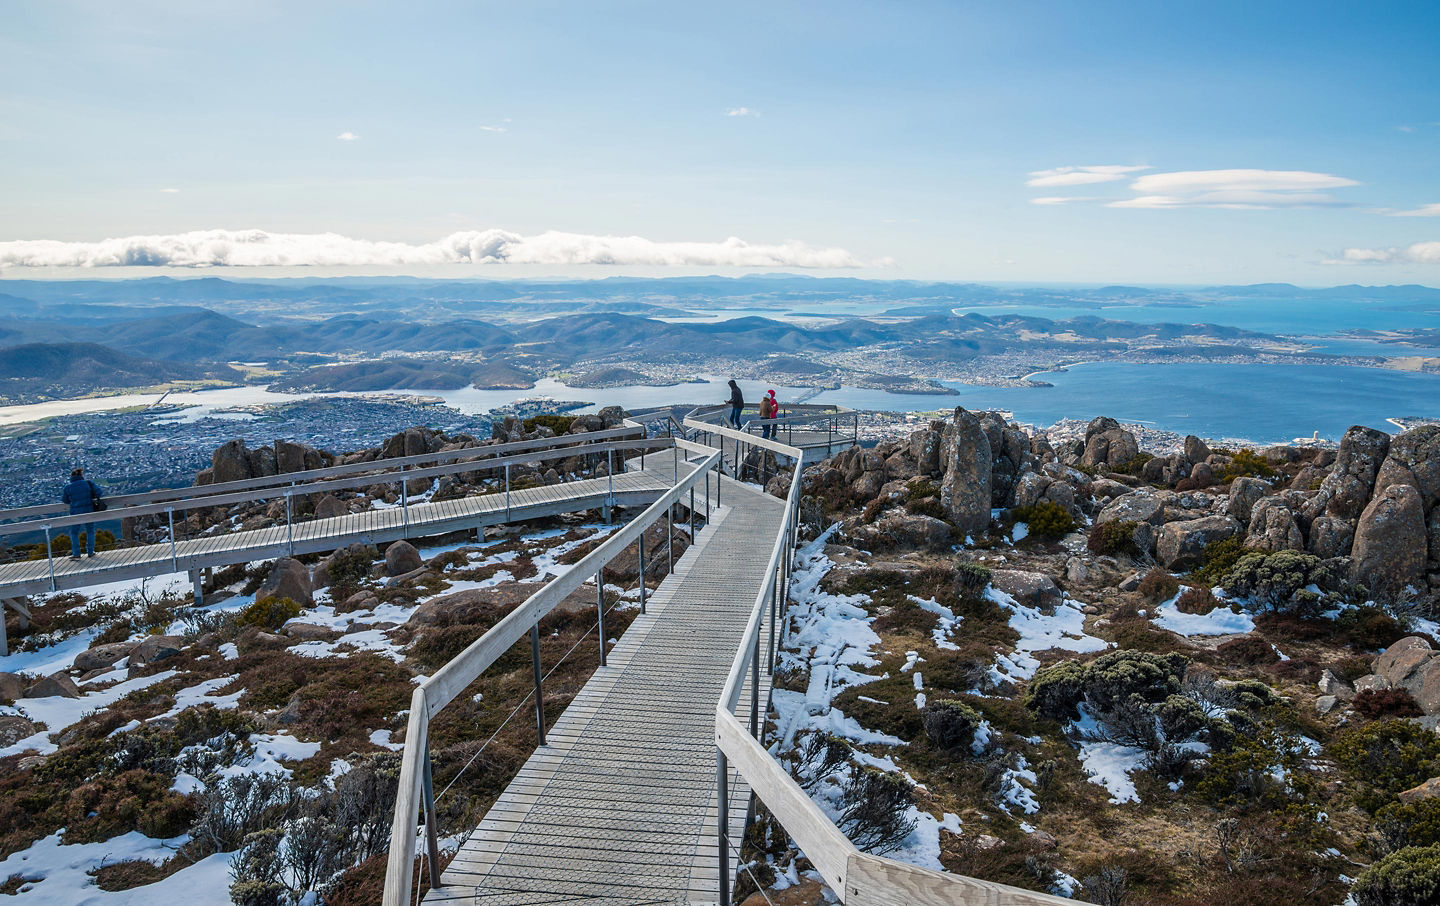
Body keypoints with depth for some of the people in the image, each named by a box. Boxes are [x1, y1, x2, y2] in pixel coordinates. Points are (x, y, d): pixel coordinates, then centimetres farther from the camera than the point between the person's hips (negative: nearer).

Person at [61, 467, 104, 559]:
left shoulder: (68, 487, -6)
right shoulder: (88, 483, -7)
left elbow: (65, 500, 6)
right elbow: (98, 493, -7)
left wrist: (62, 494, 27)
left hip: (75, 513, -1)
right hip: (89, 511, 1)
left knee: (74, 533, 13)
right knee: (90, 531, 16)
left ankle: (76, 554, 11)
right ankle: (90, 552, 19)